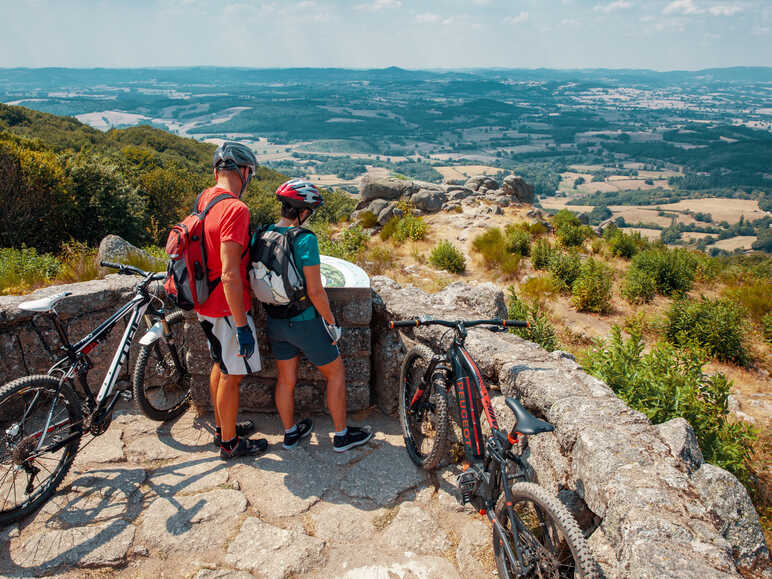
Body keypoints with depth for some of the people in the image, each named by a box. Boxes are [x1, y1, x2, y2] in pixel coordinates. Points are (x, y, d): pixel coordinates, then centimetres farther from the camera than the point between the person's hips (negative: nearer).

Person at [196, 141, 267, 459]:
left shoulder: (204, 198, 4)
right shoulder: (235, 209, -25)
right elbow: (229, 275, -29)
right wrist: (242, 326, -24)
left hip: (207, 302, 9)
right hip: (226, 308, -9)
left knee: (221, 365, 23)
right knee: (232, 375, 7)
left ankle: (222, 426, 40)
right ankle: (229, 443, 23)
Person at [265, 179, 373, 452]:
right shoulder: (305, 240, -22)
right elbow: (315, 291, -23)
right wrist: (332, 323, -10)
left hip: (275, 322, 6)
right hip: (304, 322, -6)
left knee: (286, 379, 20)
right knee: (336, 373, 13)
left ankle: (290, 433, 37)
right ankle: (342, 435, 24)